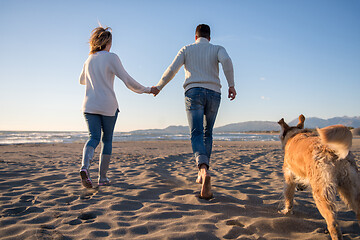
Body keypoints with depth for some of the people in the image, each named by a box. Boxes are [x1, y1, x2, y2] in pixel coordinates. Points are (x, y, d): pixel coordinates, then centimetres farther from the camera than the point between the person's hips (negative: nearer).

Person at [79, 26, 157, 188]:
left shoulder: (89, 60, 14)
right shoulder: (111, 57, -3)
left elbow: (82, 81, 29)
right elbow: (127, 80, -10)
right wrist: (145, 90, 2)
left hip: (90, 106, 4)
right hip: (108, 106, -4)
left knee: (94, 137, 1)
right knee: (107, 140, 9)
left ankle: (84, 167, -27)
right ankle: (102, 177, 14)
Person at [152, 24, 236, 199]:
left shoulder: (186, 49, 17)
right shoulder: (217, 49, 17)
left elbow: (171, 70, 6)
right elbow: (226, 60, -8)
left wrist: (158, 87, 18)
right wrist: (231, 85, -8)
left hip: (193, 92, -1)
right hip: (213, 93, 2)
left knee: (197, 135, -12)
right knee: (207, 134, 16)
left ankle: (204, 170, -38)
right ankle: (201, 173, 16)